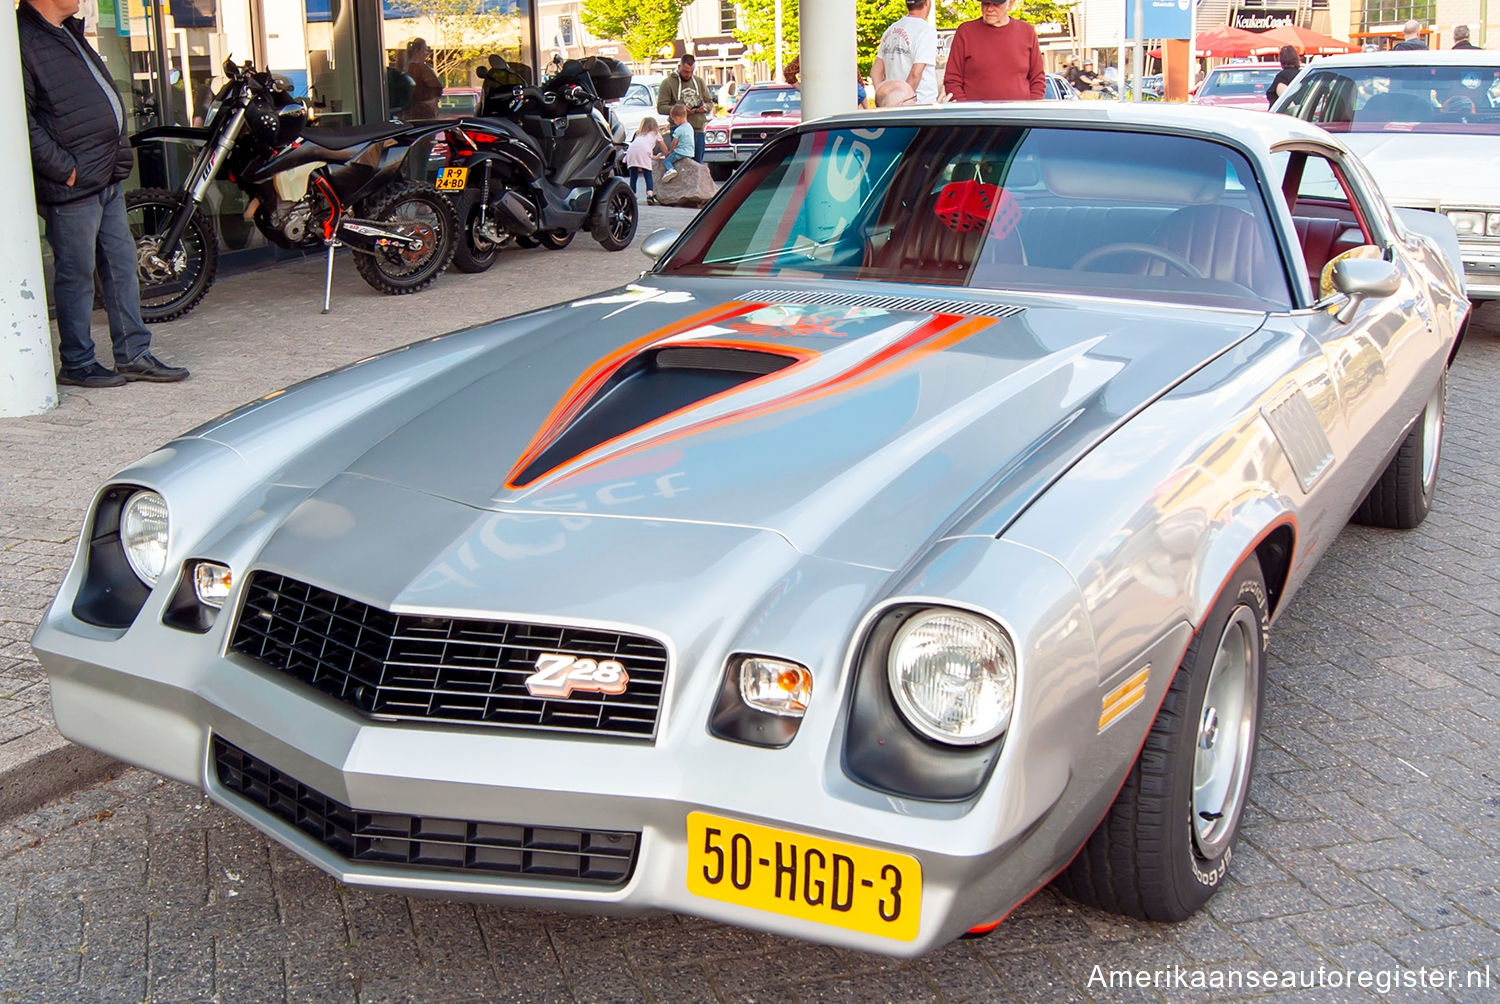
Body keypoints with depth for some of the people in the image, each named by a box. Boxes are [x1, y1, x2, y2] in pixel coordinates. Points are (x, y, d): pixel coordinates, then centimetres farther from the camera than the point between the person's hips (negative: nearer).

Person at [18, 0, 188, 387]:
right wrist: (64, 169, -19)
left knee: (122, 265, 12)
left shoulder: (68, 32, 17)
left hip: (106, 178, 10)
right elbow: (23, 123, -21)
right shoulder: (24, 40, -14)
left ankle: (133, 355, 19)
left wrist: (121, 152, 15)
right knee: (77, 274, 0)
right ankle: (76, 363, 12)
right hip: (72, 185, -9)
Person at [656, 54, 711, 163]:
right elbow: (661, 107, -5)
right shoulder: (668, 83, 1)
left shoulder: (699, 81, 16)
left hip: (699, 130, 4)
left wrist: (704, 107, -5)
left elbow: (710, 103, 20)